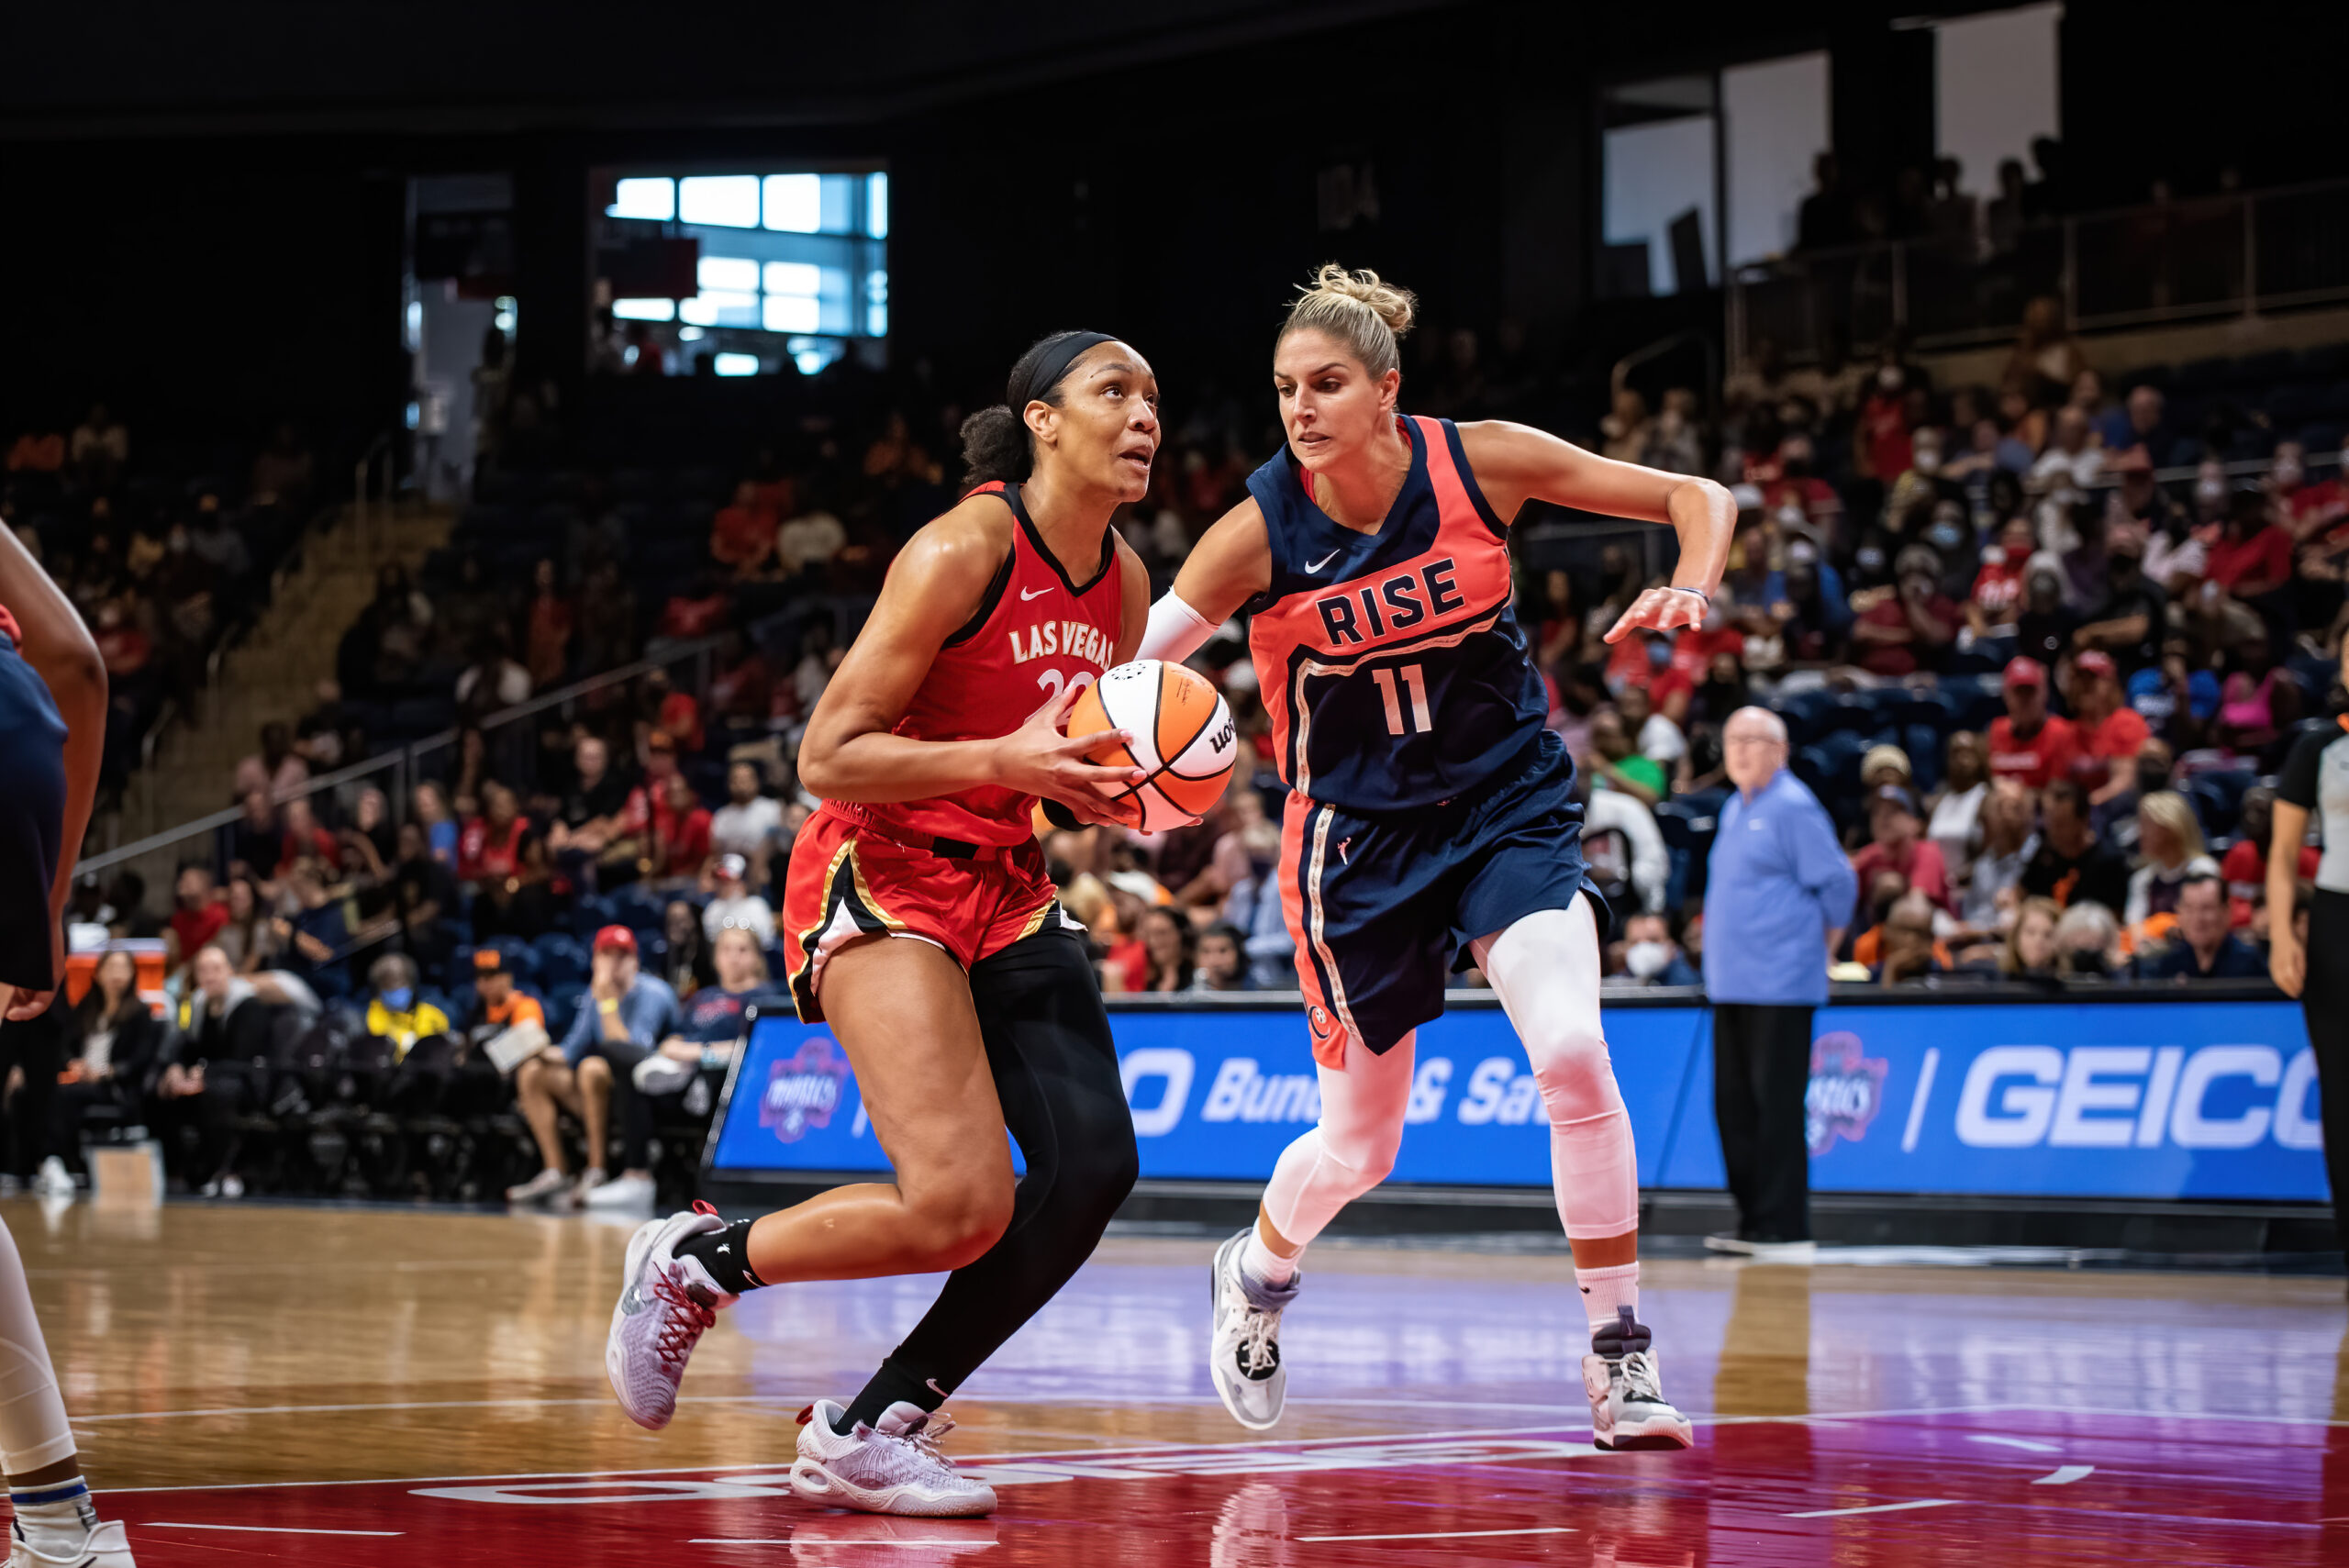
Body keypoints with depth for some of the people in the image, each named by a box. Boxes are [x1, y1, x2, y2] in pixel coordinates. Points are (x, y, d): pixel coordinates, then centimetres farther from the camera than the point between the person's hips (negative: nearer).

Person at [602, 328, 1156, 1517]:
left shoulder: (1121, 583, 8)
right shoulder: (962, 550, -16)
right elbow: (826, 759, -16)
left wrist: (1111, 794, -1)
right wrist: (1005, 759, -25)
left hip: (1004, 885, 8)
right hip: (880, 876, -8)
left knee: (1093, 1164, -10)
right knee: (961, 1205, -21)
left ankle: (868, 1431, 2)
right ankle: (691, 1261, 5)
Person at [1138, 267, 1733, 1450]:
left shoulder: (1479, 464, -14)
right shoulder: (1262, 531, -17)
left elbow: (1696, 498, -6)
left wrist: (1688, 591, -27)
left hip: (1511, 799, 0)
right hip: (1360, 831, 0)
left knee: (1572, 1053, -23)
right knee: (1360, 1146, 9)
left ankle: (1620, 1363, -12)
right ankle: (1258, 1273, 44)